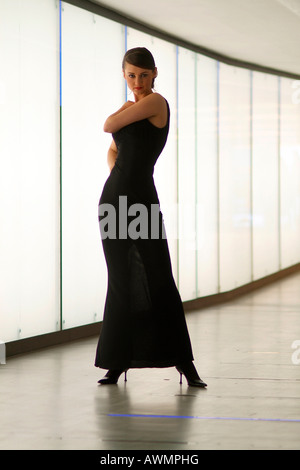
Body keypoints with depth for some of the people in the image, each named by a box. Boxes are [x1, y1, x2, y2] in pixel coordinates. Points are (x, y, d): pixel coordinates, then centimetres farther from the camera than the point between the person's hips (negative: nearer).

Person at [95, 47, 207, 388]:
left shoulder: (156, 102, -7)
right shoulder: (130, 108, 16)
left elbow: (108, 126, -7)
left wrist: (128, 105, 12)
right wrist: (116, 178, 11)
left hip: (141, 199, -7)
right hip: (113, 199, 7)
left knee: (159, 280, -8)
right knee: (121, 281, 8)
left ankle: (182, 360, -3)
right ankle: (119, 360, 12)